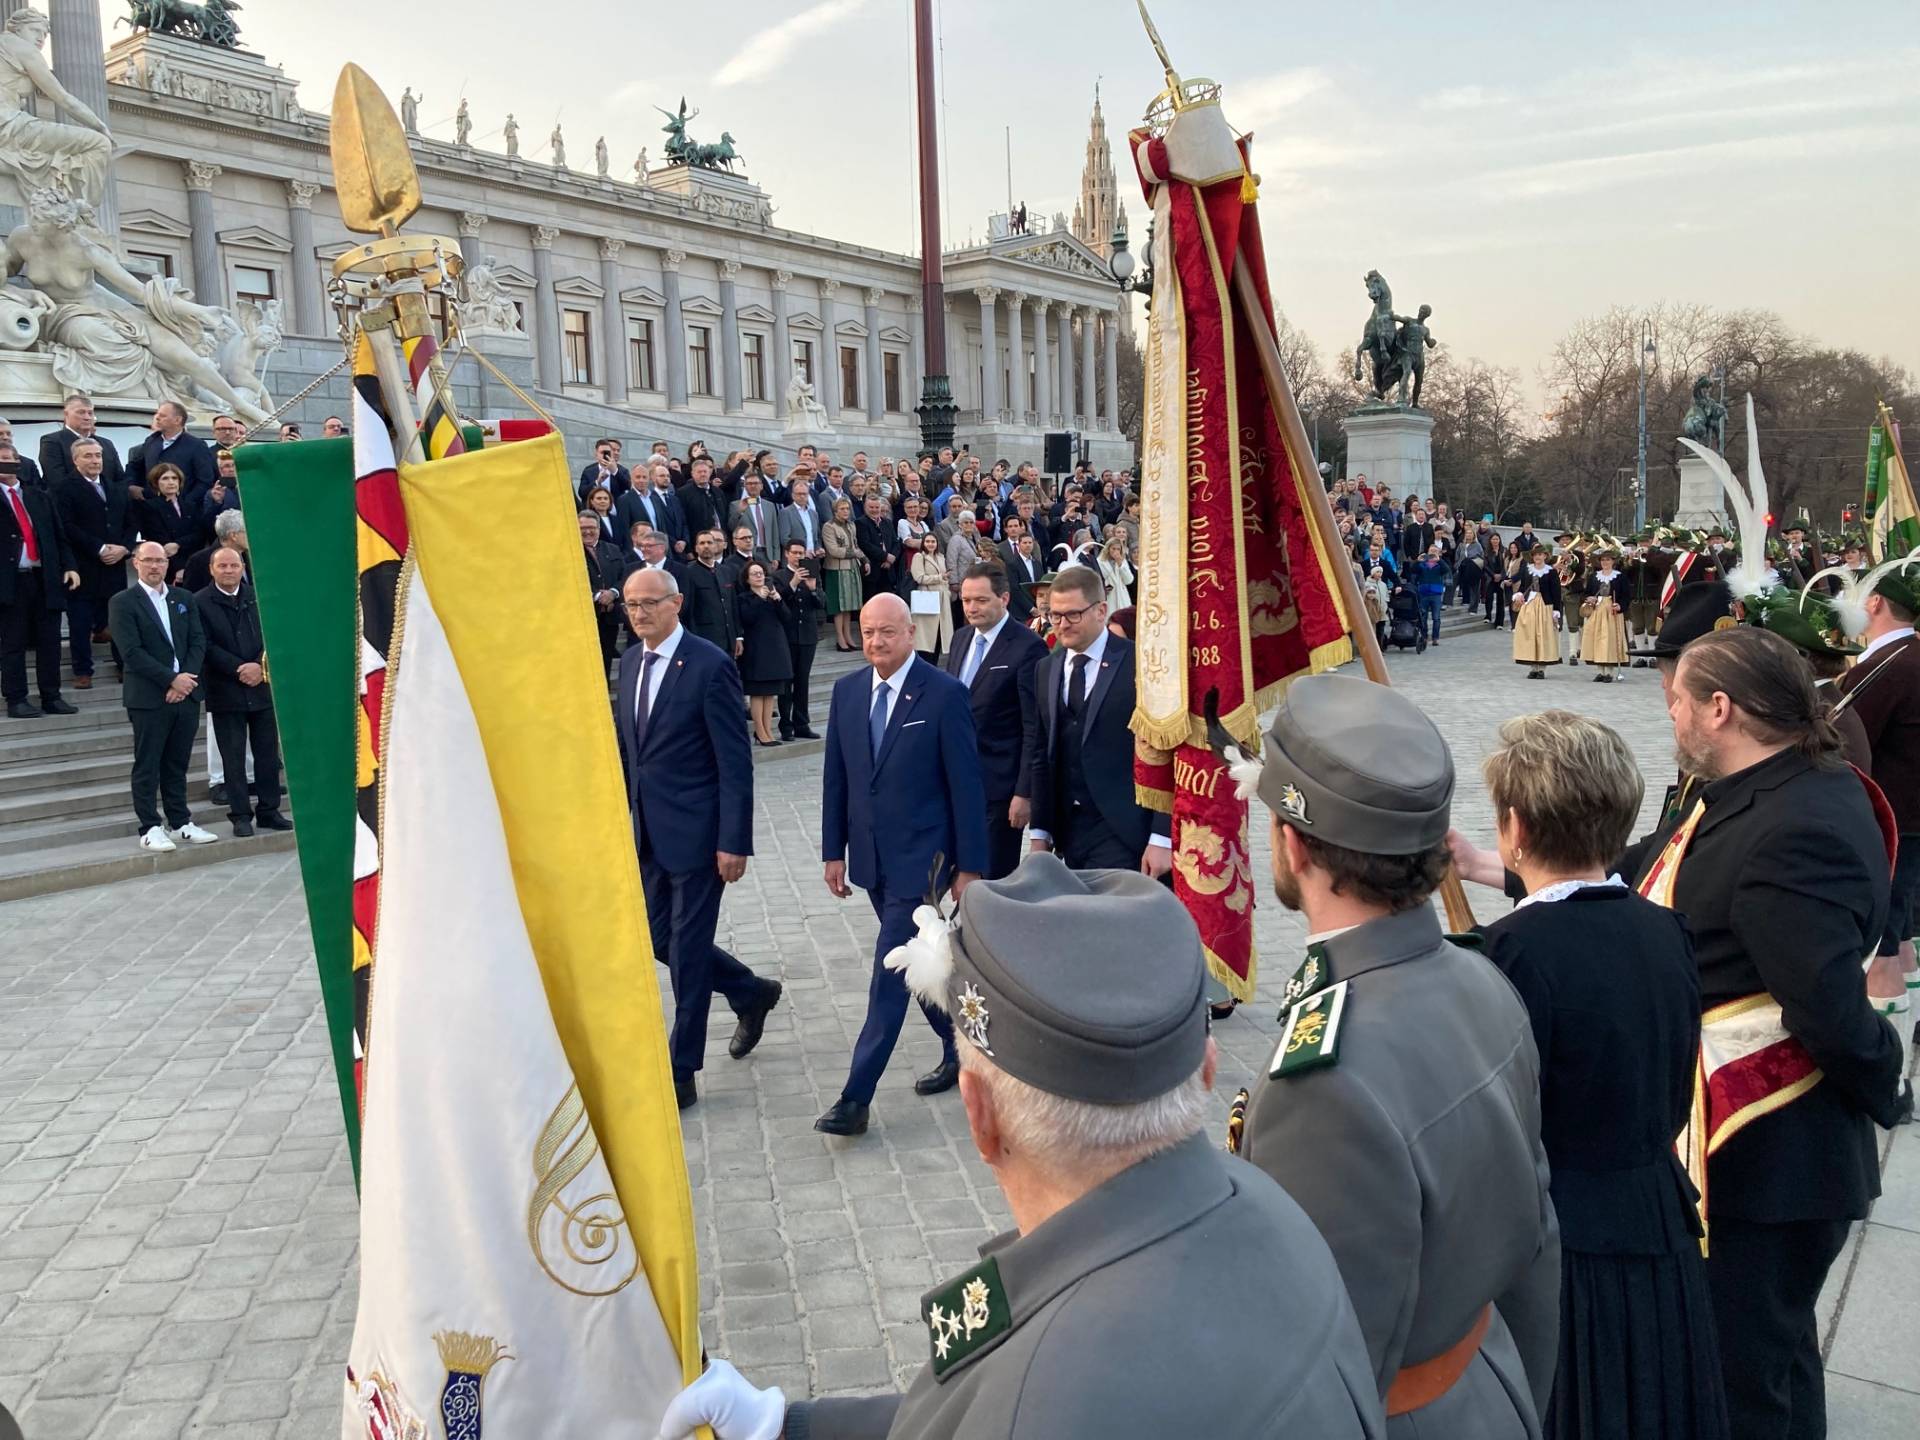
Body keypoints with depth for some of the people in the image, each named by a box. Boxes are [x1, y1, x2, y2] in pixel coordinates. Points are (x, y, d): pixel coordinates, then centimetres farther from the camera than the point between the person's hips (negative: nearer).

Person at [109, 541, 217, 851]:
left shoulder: (184, 598, 13)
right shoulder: (122, 602, -3)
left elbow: (198, 641, 7)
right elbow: (131, 651, -11)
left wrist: (187, 678, -8)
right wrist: (172, 680, -15)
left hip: (185, 694, 5)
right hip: (149, 698, -4)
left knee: (177, 764, 11)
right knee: (147, 767, 1)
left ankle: (180, 823, 18)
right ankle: (151, 829, 6)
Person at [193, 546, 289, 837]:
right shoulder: (200, 602, -2)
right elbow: (206, 647, -8)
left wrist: (260, 666, -12)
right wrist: (240, 669, -15)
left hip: (262, 686, 3)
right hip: (225, 692, -3)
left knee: (268, 753, 7)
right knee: (233, 757, 2)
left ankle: (269, 811, 16)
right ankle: (240, 816, 9)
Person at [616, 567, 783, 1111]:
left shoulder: (710, 665, -14)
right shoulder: (630, 662, 8)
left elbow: (735, 762, -15)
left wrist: (734, 843, -17)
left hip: (696, 832, -7)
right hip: (647, 832, 7)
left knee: (687, 948, 2)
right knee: (660, 938, 14)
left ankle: (681, 1073, 15)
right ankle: (751, 993, 38)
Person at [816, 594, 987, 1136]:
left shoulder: (945, 694, -12)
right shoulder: (846, 690, 4)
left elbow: (965, 785, -10)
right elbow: (835, 777, 10)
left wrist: (970, 866, -10)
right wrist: (834, 850, 9)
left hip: (921, 858, -6)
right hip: (871, 857, 6)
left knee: (890, 974, -6)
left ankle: (856, 1098, -2)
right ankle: (959, 1053, 36)